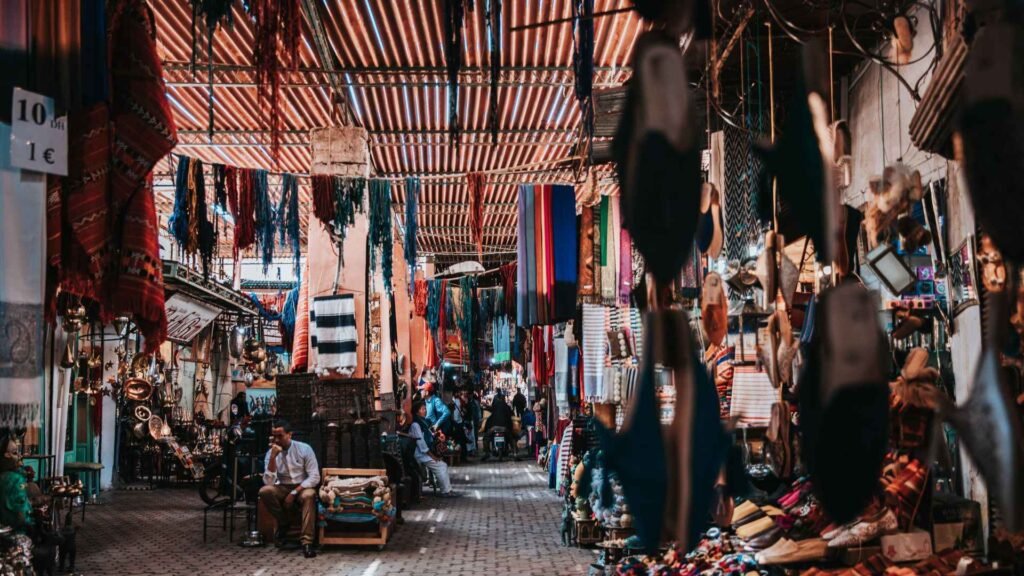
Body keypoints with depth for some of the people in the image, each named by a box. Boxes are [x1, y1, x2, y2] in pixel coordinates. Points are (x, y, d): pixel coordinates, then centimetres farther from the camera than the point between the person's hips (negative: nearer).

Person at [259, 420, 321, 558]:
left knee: (309, 495, -37)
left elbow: (315, 477, -13)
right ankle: (283, 522, -4)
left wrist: (294, 492, -22)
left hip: (302, 488, -2)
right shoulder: (271, 453, -5)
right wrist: (273, 457, -26)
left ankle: (307, 542, -37)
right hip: (282, 489, 3)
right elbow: (269, 482, -16)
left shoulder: (304, 448, -10)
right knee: (265, 491, -29)